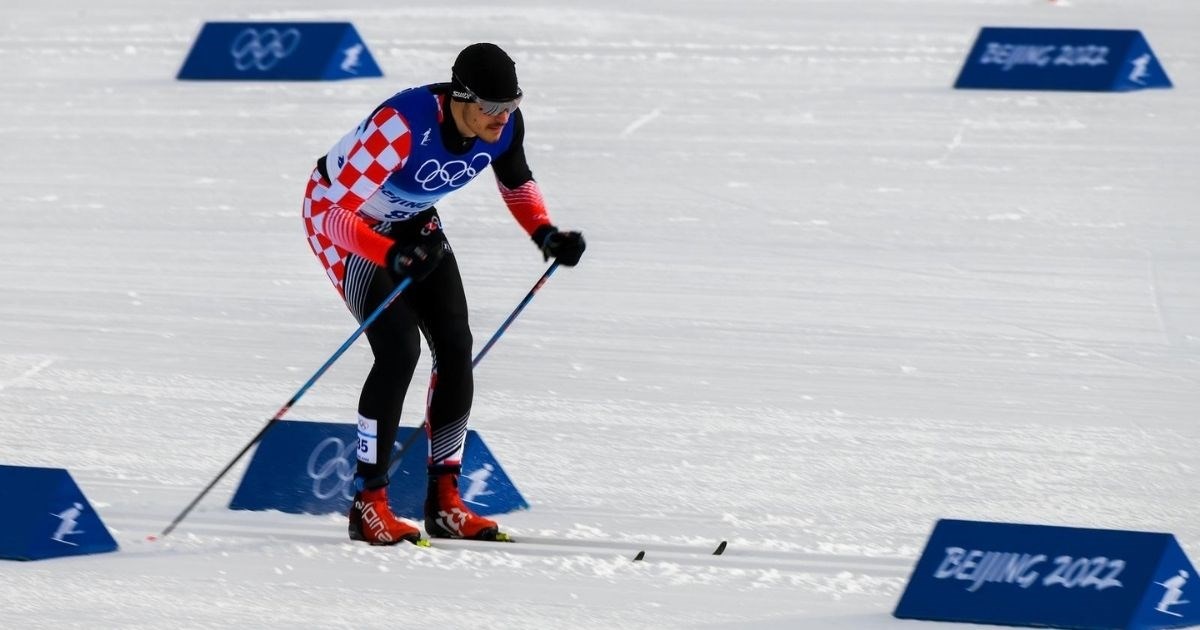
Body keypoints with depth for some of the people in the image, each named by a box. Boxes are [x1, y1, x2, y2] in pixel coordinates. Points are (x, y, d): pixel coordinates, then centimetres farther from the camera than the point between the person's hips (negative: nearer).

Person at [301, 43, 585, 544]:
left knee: (456, 347, -6)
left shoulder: (505, 126, -19)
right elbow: (332, 210, -38)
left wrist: (546, 235, -13)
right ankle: (368, 505, -11)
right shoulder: (403, 126, -40)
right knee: (400, 347, -21)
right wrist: (391, 256, -53)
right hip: (339, 216, -7)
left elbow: (517, 184, 5)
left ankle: (444, 502, 4)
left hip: (411, 222, 7)